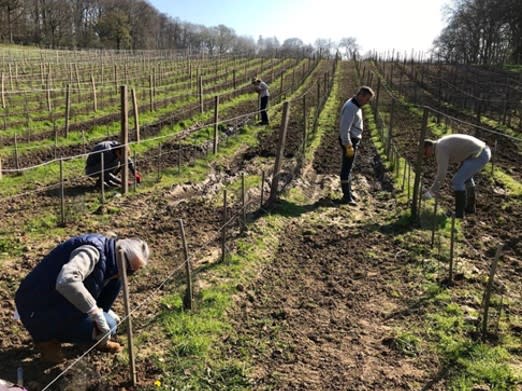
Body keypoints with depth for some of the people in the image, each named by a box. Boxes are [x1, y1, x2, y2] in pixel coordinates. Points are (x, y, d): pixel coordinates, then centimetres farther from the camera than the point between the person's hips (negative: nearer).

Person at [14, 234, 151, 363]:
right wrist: (97, 314, -35)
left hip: (62, 303, 9)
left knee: (114, 281, 1)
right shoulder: (94, 251, -24)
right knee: (107, 326, -18)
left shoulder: (109, 259, 5)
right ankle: (46, 336, 0)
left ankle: (101, 339, 11)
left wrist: (105, 311, 11)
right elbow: (66, 282, -43)